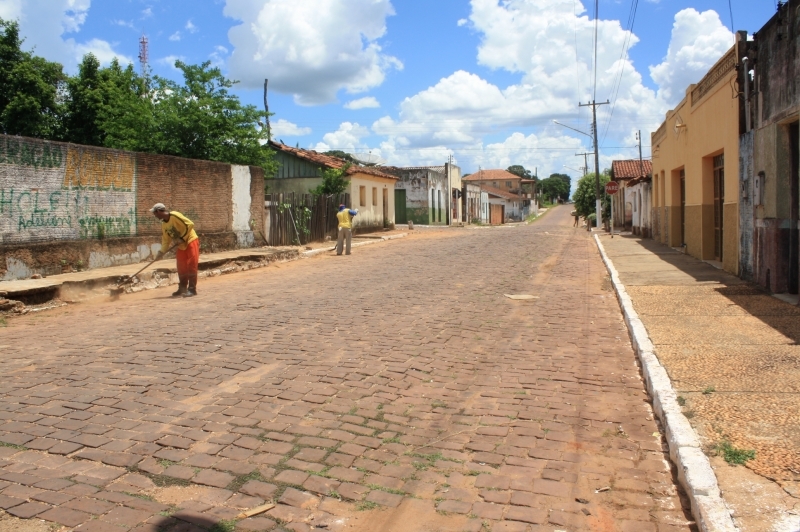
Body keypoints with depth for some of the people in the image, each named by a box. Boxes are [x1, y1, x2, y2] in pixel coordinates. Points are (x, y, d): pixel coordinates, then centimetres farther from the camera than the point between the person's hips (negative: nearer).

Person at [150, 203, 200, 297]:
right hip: (181, 246, 8)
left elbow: (190, 224, -23)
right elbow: (166, 240, 12)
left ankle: (192, 289, -7)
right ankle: (182, 288, 19)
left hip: (191, 241, -8)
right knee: (181, 268, 8)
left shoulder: (174, 216, -18)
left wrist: (182, 238, -21)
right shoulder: (164, 224, 8)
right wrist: (161, 252, 3)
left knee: (191, 266, -9)